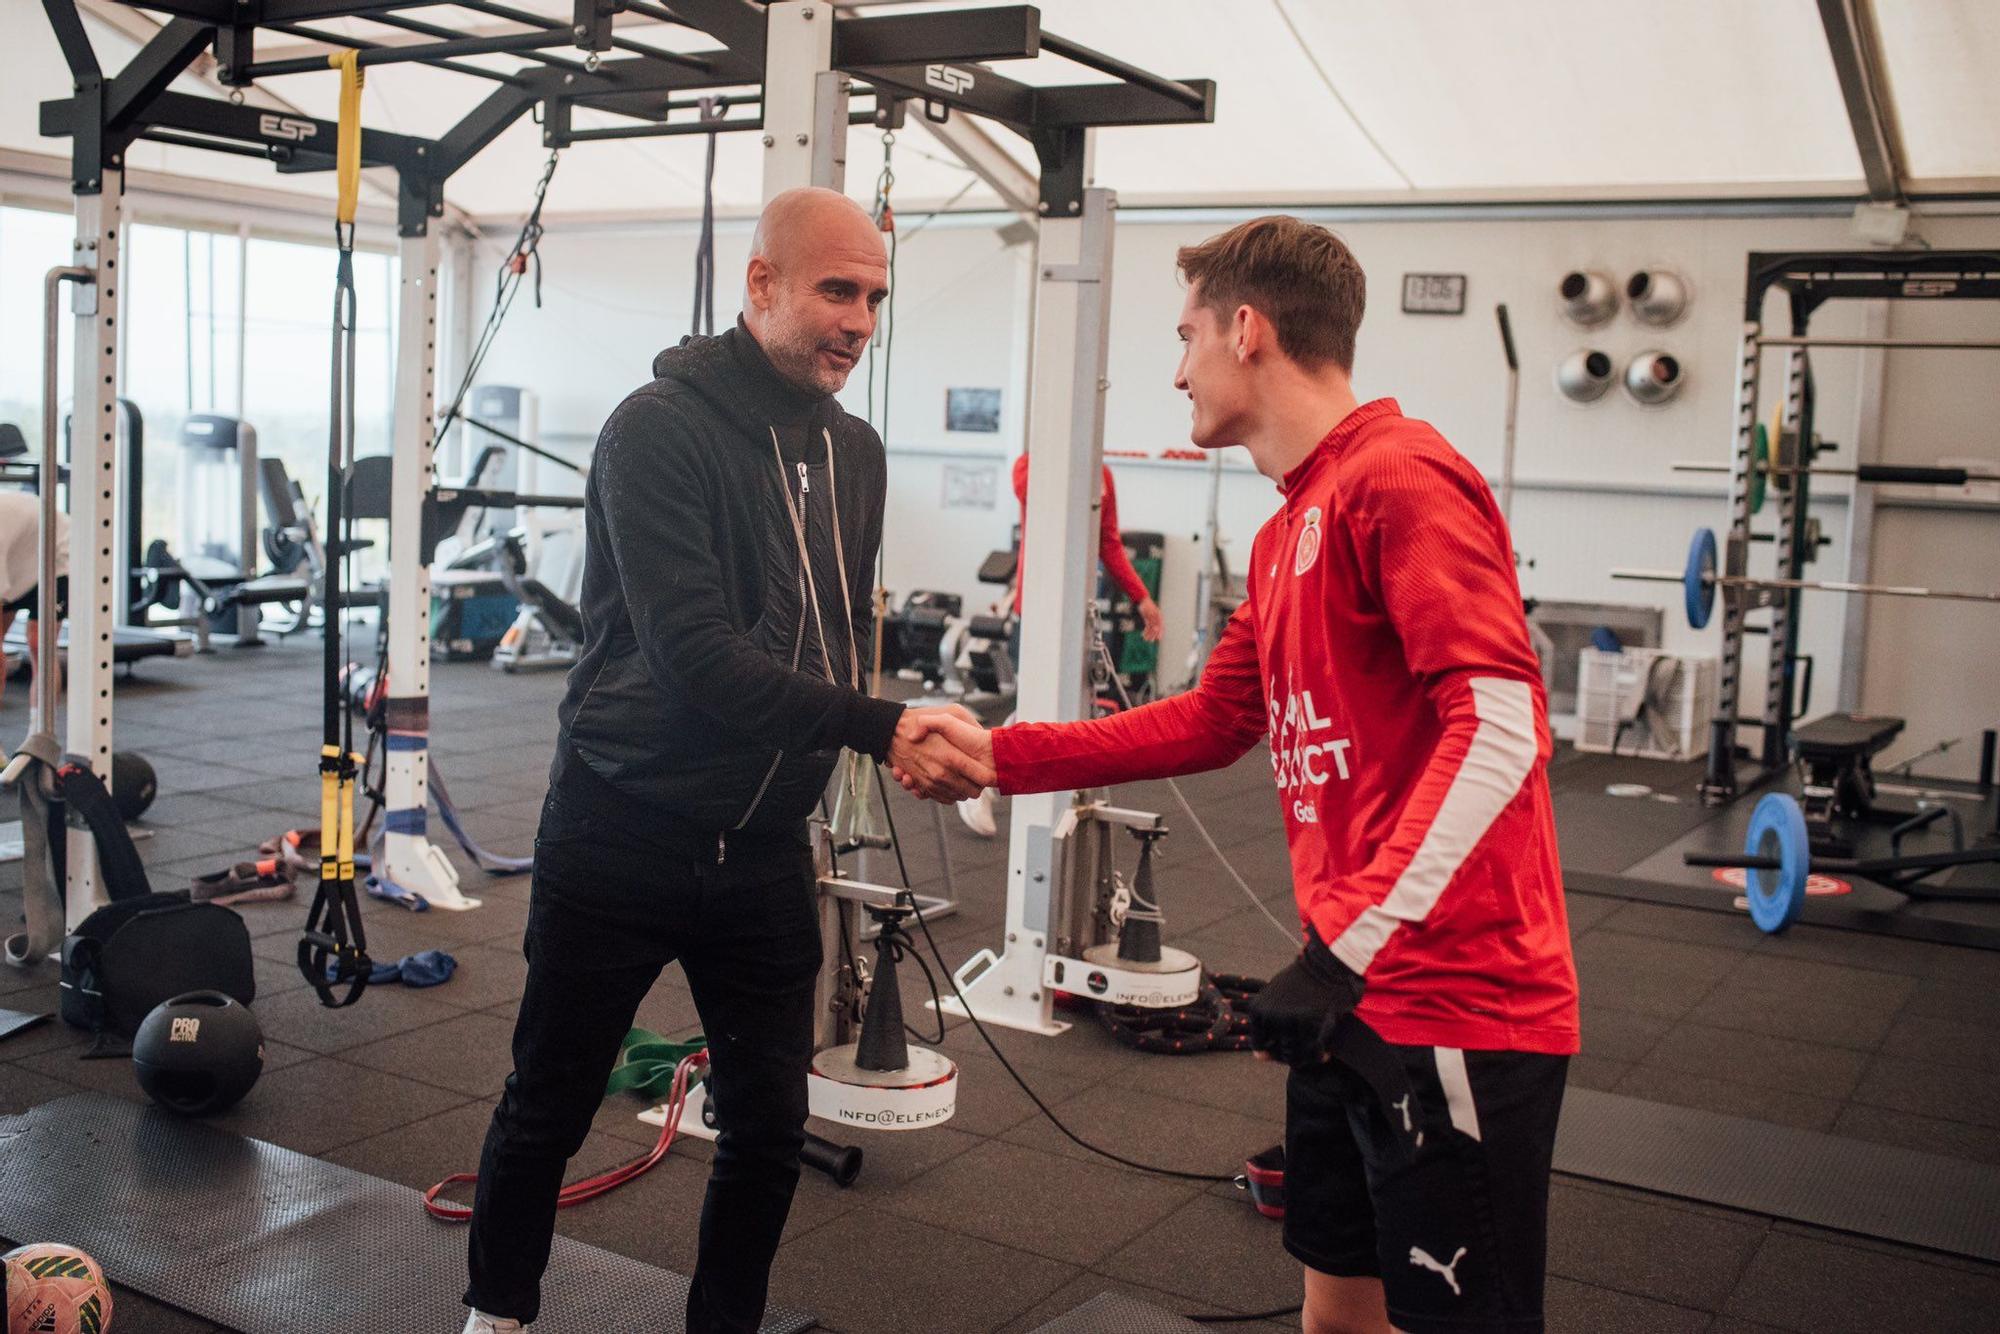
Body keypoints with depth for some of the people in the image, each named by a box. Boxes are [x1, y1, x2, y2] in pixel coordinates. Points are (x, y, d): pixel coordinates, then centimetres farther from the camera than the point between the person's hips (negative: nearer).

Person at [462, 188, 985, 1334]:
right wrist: (880, 728, -27)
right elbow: (693, 651, -24)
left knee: (770, 1127, 8)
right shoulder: (660, 429, -15)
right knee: (549, 1108, 12)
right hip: (623, 834, -5)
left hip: (765, 845, 5)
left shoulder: (856, 452, 6)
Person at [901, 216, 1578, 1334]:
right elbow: (1214, 720, 21)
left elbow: (1500, 729, -23)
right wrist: (1002, 756, 19)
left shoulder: (1399, 479, -15)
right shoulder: (1290, 529, 15)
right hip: (1360, 1004, 9)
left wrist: (1349, 944, -27)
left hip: (1456, 1012, -9)